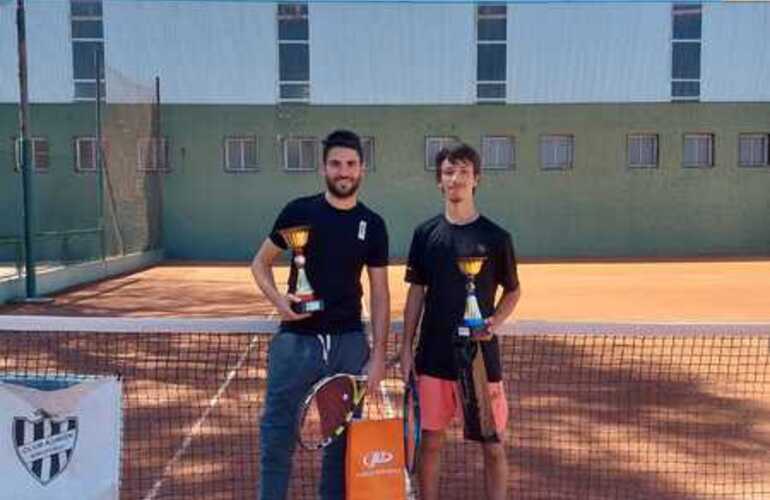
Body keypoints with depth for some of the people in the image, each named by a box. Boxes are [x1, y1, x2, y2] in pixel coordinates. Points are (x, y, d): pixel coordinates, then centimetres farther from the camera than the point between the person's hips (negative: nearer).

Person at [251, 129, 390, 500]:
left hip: (349, 342, 2)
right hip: (297, 339, -1)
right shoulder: (299, 212, -1)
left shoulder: (372, 225, 3)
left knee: (343, 434, 12)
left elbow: (379, 293, 5)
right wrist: (278, 299, -13)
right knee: (277, 433, 4)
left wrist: (378, 354, -1)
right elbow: (260, 263, 7)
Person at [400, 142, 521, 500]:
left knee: (493, 446, 6)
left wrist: (495, 321, -12)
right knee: (430, 442, 10)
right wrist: (406, 348, 4)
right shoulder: (425, 233, 3)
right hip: (434, 357, 2)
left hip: (481, 356, -1)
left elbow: (513, 291, 7)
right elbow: (416, 293, 8)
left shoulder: (495, 237, -2)